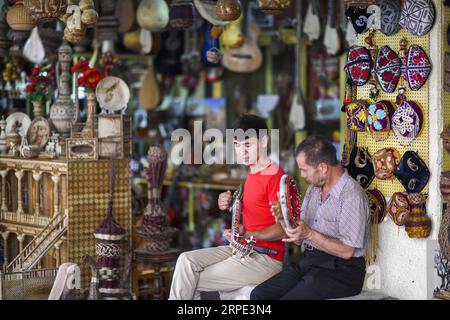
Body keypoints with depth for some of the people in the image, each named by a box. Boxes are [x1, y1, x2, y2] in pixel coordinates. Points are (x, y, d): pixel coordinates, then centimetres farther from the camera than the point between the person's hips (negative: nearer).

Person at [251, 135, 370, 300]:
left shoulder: (352, 195, -15)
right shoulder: (313, 189, 13)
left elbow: (346, 251, -18)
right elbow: (300, 239, 15)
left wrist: (310, 234, -24)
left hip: (340, 271, -8)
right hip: (308, 262, 8)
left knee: (289, 297, -27)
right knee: (258, 294, -10)